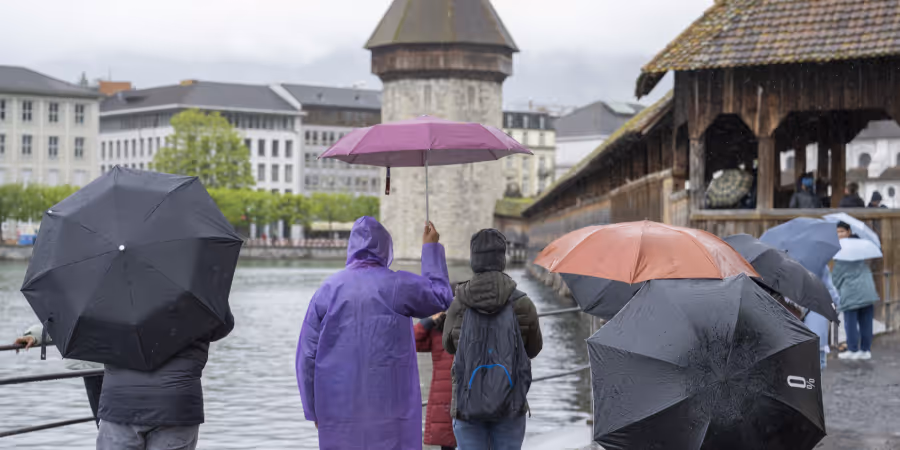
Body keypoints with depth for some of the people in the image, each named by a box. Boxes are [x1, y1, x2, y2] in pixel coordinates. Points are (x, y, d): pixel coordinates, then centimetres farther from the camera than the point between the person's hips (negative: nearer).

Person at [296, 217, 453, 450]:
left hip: (339, 408, 2)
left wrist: (314, 410, 12)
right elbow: (442, 297, 16)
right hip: (388, 406, -2)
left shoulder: (328, 289, 3)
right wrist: (431, 248, 25)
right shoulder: (399, 285, -4)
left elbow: (307, 354, 4)